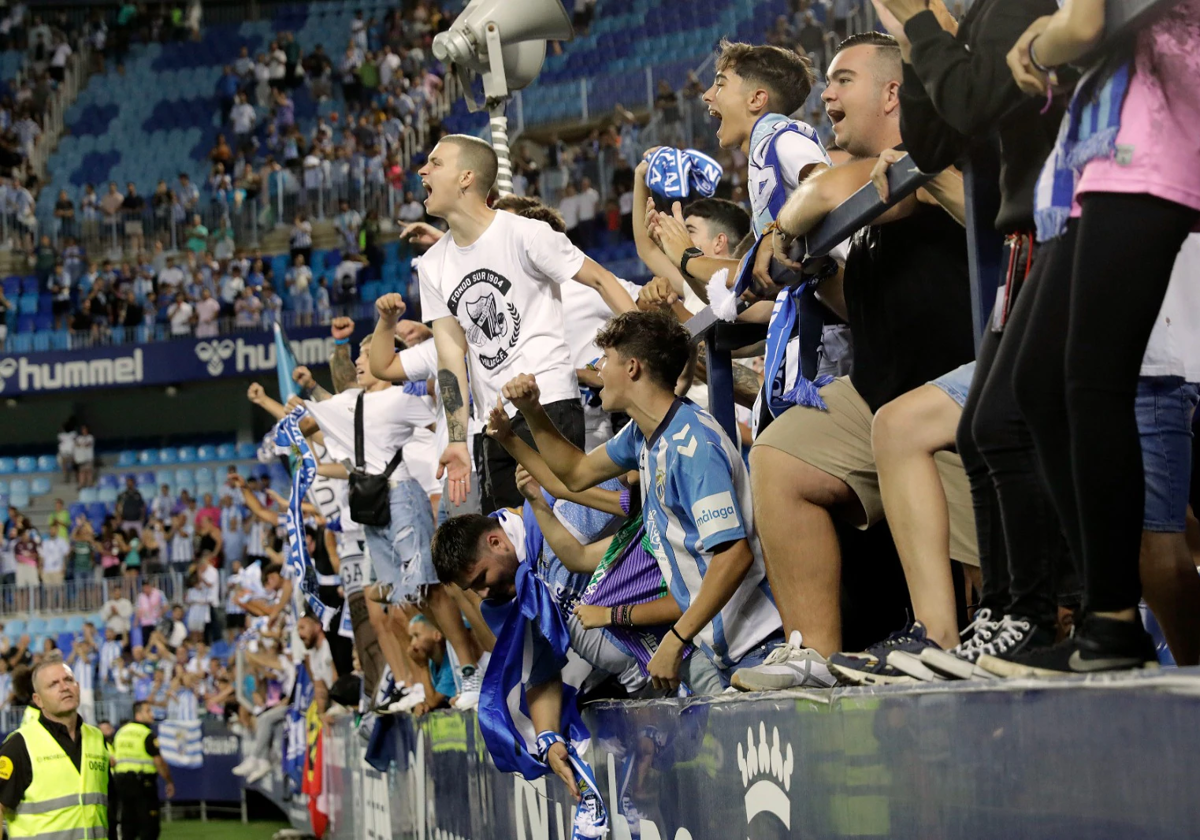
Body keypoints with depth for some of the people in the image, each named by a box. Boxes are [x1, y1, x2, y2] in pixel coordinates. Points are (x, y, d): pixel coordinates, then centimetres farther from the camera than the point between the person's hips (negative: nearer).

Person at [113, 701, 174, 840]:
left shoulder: (121, 732, 12)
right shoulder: (148, 734, -11)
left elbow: (113, 761, 14)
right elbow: (159, 762, -13)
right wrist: (170, 782, -3)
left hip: (122, 781, 7)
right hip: (143, 782, -7)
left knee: (128, 826, 14)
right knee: (149, 827, -3)